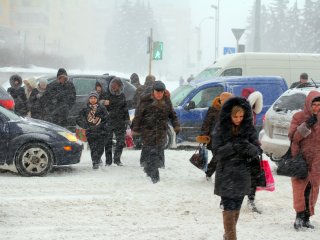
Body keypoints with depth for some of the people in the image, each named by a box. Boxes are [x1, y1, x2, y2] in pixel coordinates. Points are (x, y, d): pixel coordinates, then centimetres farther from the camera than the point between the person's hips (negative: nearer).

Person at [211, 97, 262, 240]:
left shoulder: (249, 129, 0)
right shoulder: (220, 129, -7)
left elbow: (257, 150, -2)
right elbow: (217, 152, -9)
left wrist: (249, 147, -25)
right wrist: (233, 147, -25)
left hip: (243, 174, 3)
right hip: (226, 175, -3)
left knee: (236, 208, 13)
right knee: (229, 208, -8)